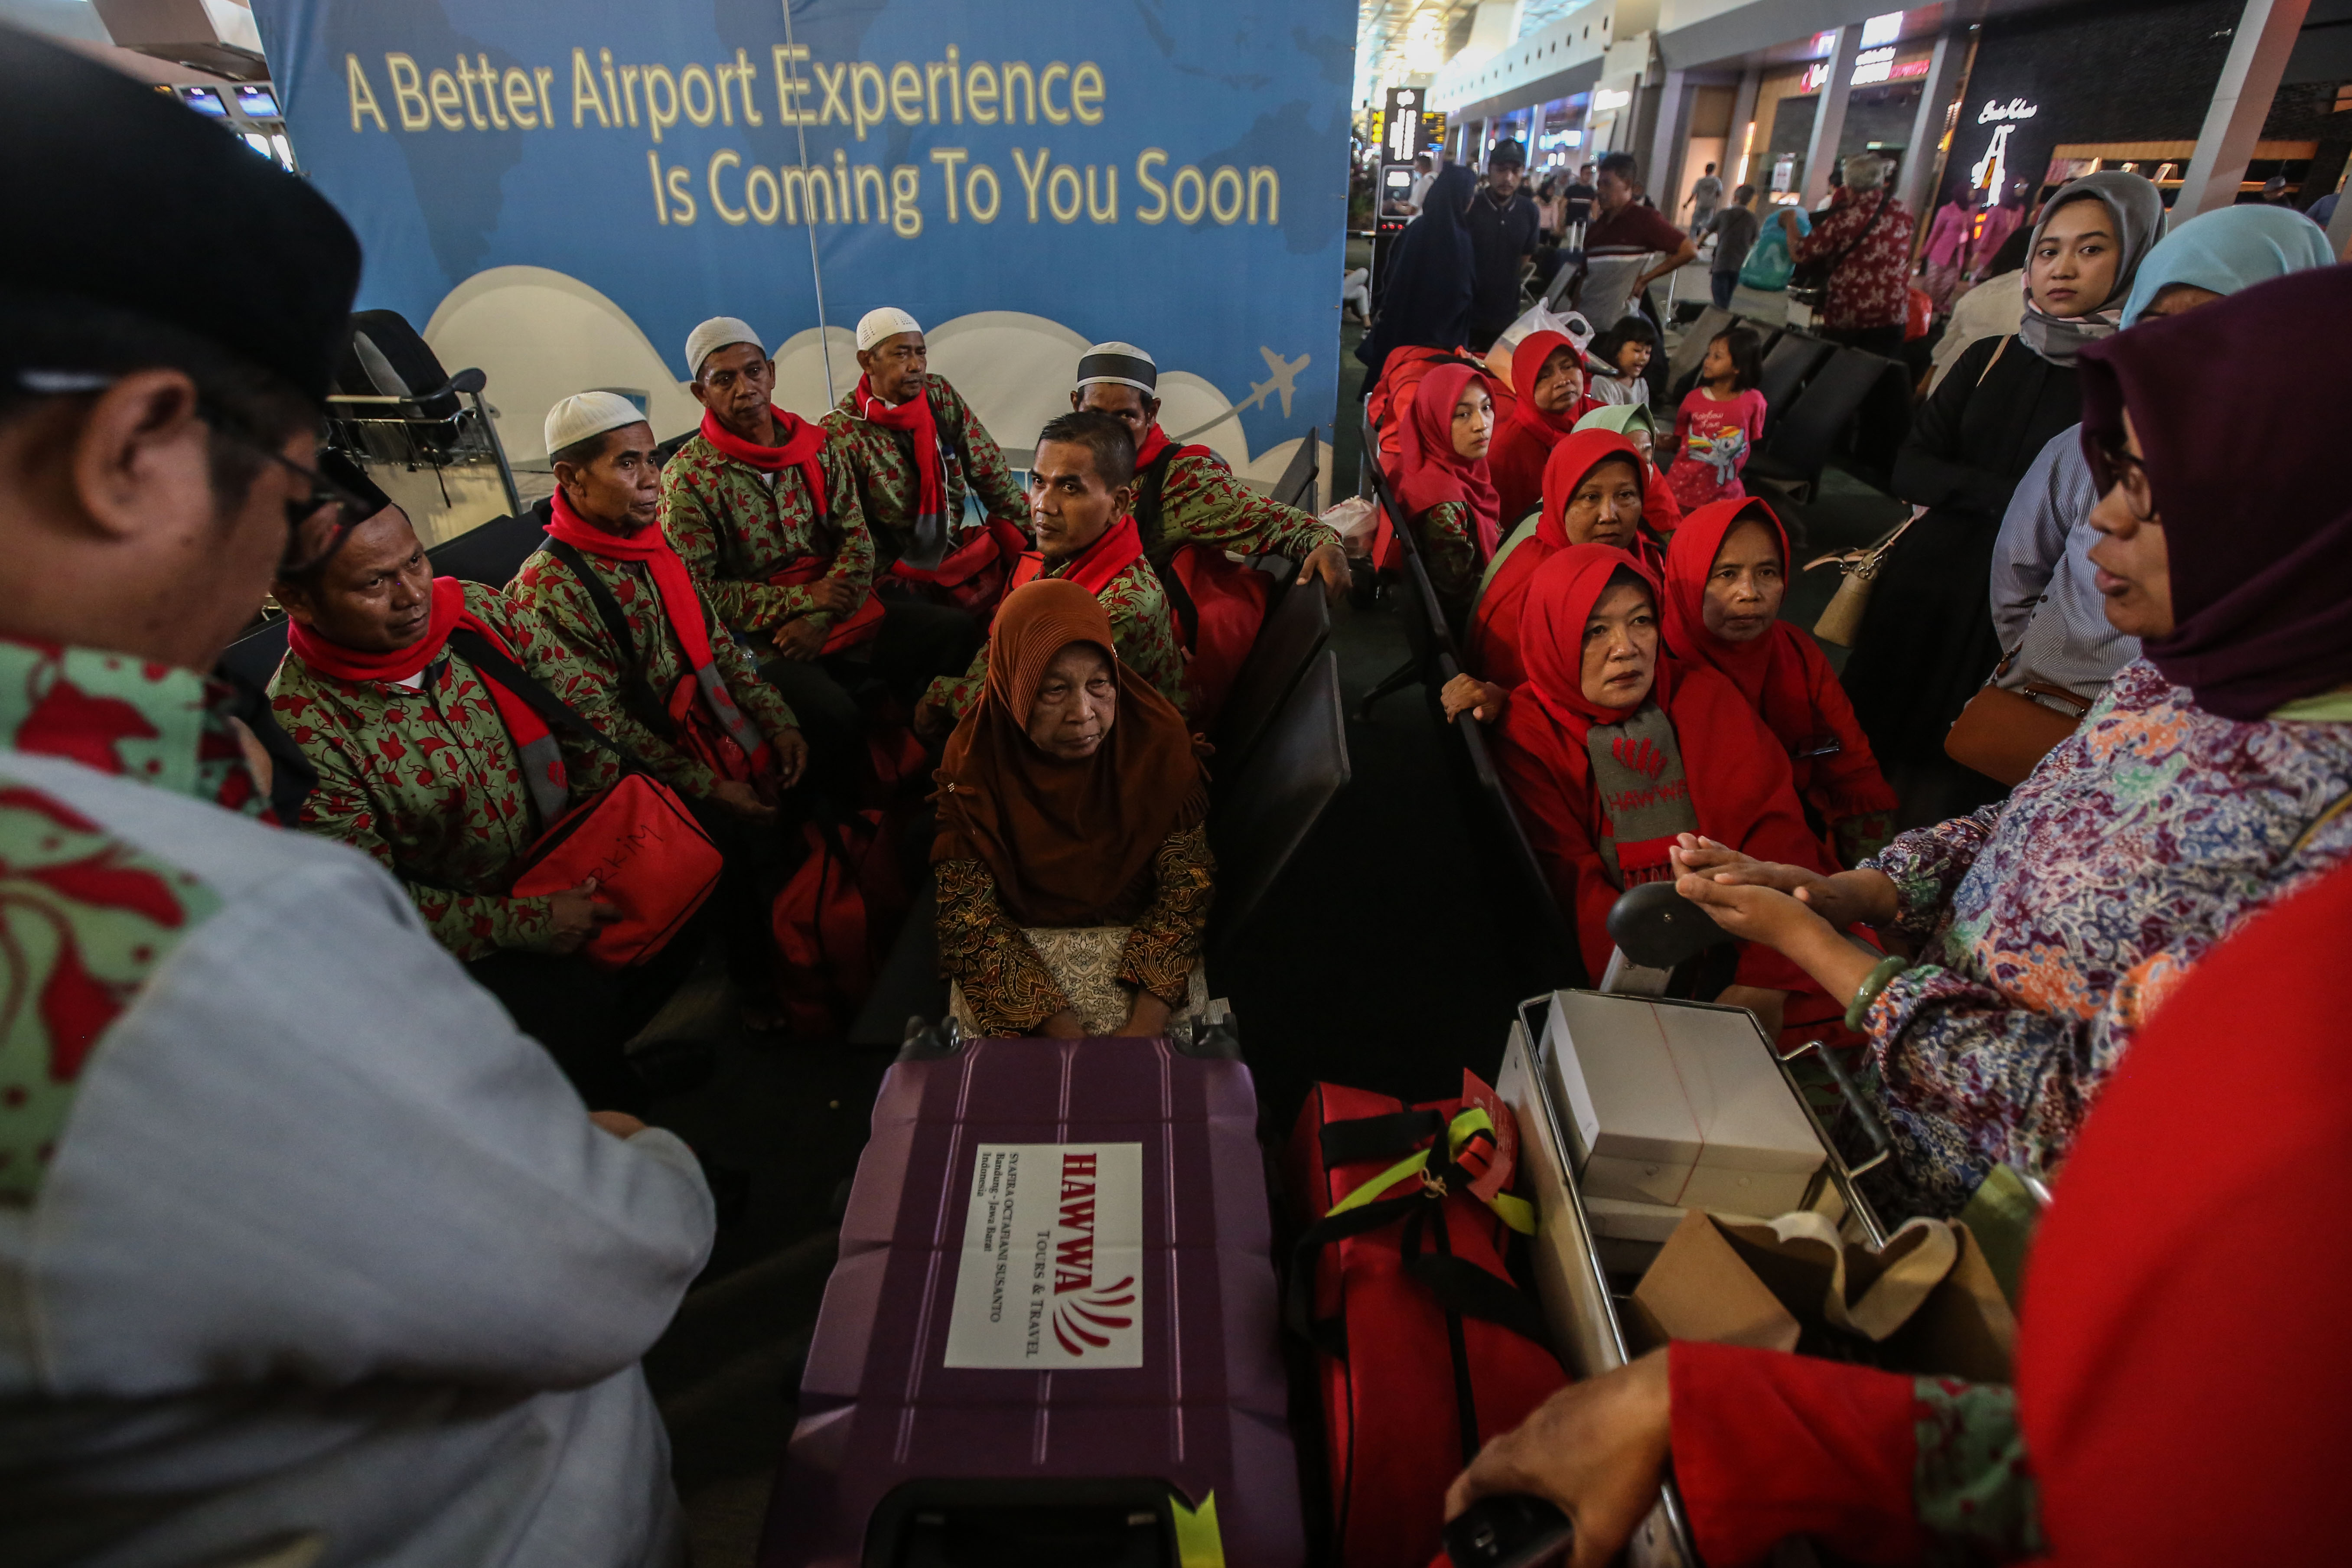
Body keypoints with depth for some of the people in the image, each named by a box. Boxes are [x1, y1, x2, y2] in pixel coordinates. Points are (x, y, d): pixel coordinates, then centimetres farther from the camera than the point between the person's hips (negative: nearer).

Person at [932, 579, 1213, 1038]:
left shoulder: (1157, 740, -15)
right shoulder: (974, 764, -16)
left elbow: (1187, 884, -12)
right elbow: (970, 914, -15)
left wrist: (1147, 1022, -24)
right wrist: (1065, 1031, -25)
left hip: (1139, 941, 0)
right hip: (1025, 948, 0)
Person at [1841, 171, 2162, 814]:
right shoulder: (1991, 358, 9)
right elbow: (1909, 470, -1)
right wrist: (2016, 499, -14)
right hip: (1927, 586, 4)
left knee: (1953, 789, 4)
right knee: (1868, 743, 11)